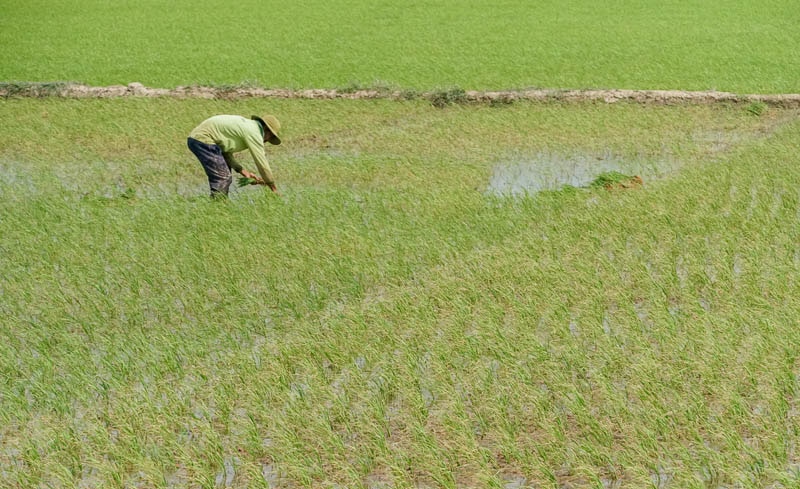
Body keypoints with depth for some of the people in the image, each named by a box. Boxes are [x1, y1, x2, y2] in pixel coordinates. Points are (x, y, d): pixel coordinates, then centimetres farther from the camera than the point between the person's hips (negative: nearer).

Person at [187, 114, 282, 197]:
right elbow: (262, 162, -9)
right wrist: (274, 189, -2)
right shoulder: (254, 132, -10)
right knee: (222, 178, -12)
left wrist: (243, 171, 10)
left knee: (224, 177, 16)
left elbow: (226, 152, 17)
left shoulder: (245, 125, 19)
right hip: (203, 139, -10)